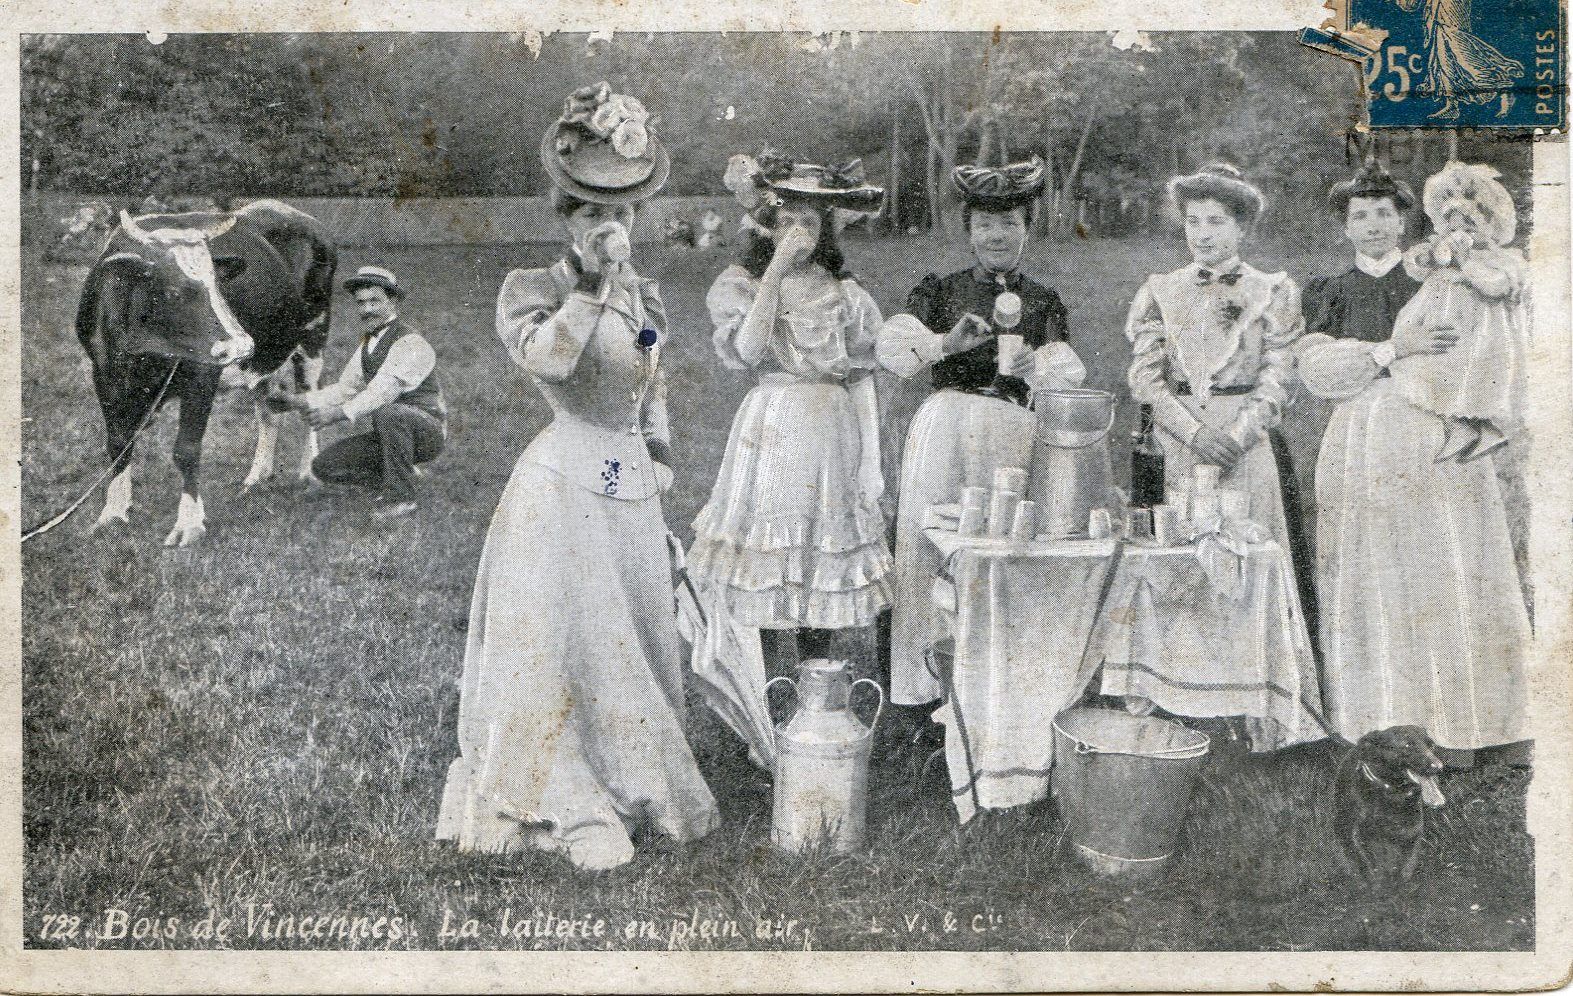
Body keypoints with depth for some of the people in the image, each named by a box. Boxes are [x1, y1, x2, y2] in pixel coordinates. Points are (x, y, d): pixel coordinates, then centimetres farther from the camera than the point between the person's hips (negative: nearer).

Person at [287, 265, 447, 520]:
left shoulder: (411, 343, -17)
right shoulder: (367, 345, 12)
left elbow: (384, 390, -30)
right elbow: (345, 388, 11)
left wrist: (340, 413, -38)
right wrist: (297, 401, 0)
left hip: (428, 431, -8)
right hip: (388, 432, 8)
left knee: (388, 413, -40)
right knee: (324, 466, -5)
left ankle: (400, 497, -25)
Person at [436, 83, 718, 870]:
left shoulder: (645, 298, 12)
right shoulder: (531, 288, -4)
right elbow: (546, 356, -25)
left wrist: (661, 450, 13)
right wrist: (593, 281, -24)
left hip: (632, 487, 6)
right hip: (563, 485, -5)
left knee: (636, 636, 11)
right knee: (559, 639, -3)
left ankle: (643, 787, 26)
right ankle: (572, 809, 7)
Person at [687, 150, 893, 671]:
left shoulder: (844, 291, 9)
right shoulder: (737, 284, 2)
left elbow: (863, 377, 10)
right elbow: (745, 351, -17)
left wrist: (871, 460, 5)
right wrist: (776, 270, -17)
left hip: (835, 433, 3)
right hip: (771, 435, -2)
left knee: (833, 564, 3)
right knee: (770, 574, -4)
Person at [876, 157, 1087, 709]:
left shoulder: (1043, 302, 15)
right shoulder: (938, 291, 11)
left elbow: (1068, 373, 1)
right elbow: (891, 347, -3)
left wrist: (1036, 365, -21)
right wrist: (947, 342, -20)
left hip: (1013, 432, 1)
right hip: (944, 427, -1)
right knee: (926, 542, -4)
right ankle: (921, 680, 5)